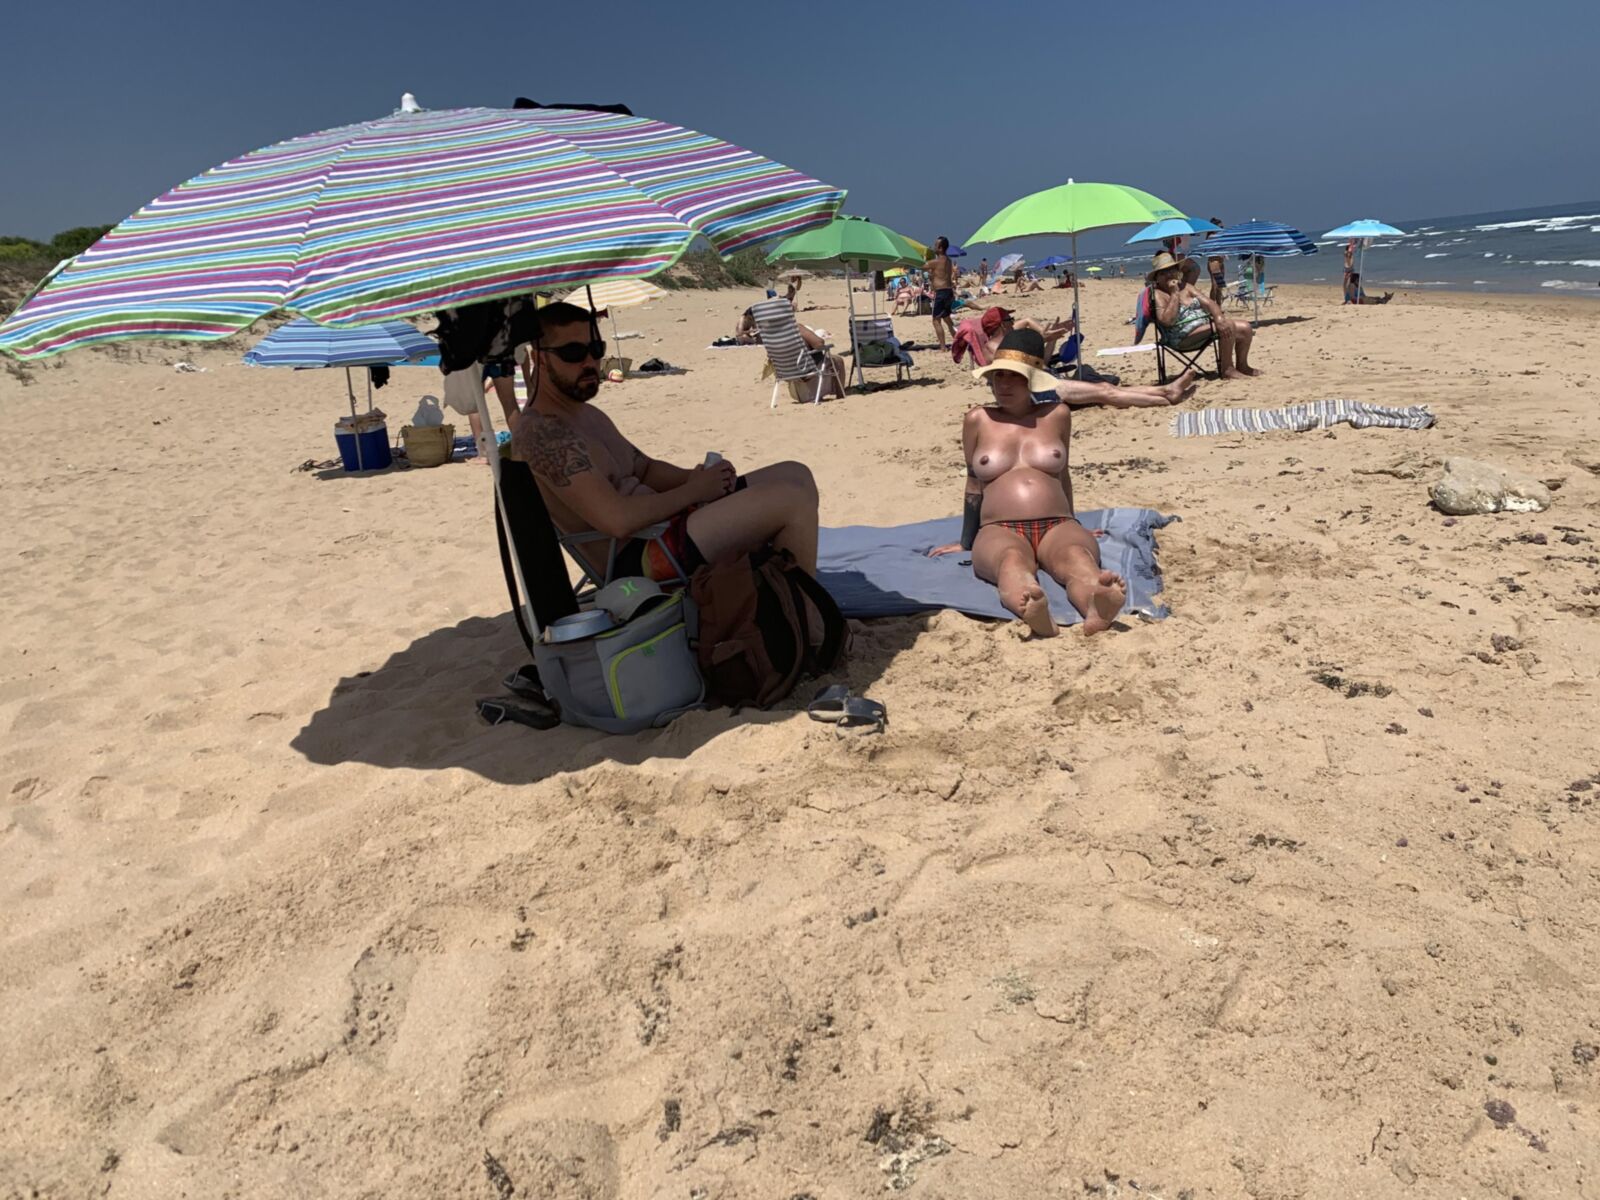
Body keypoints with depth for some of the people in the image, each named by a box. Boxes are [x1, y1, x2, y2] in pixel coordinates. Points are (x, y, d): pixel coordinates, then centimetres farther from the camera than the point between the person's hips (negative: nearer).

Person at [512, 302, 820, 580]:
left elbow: (646, 468, 23)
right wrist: (695, 490, -12)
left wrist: (697, 477, 0)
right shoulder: (541, 432, -16)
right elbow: (618, 520, -26)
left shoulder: (585, 413, 17)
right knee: (792, 500, -19)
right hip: (636, 556, -11)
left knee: (796, 476, 8)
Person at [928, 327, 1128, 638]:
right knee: (1012, 560, -40)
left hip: (1057, 525, 2)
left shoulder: (1057, 415, 14)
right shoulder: (978, 420, 11)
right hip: (999, 531, -2)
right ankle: (1031, 610, -75)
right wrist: (965, 542, 26)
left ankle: (1096, 606, -70)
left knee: (1077, 555, -36)